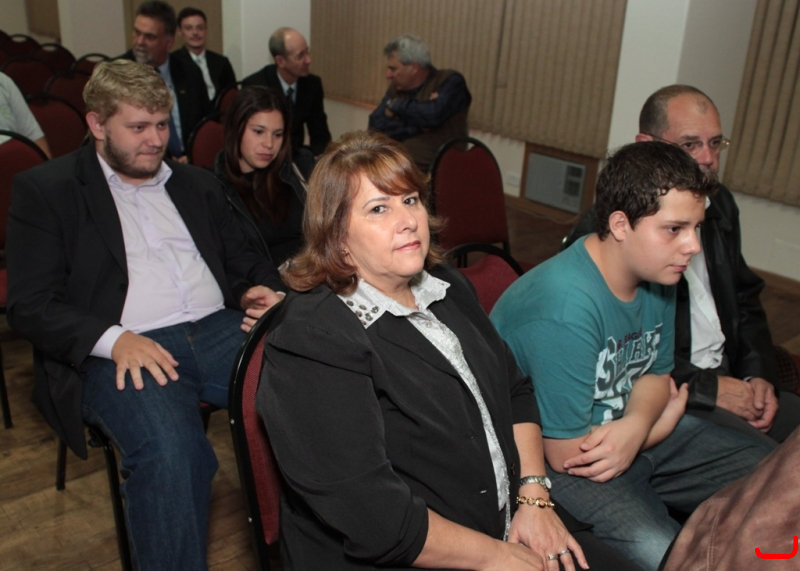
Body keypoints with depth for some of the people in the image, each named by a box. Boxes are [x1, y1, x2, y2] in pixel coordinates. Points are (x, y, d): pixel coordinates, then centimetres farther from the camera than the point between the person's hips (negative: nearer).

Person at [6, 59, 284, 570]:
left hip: (219, 332, 4)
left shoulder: (196, 184, 24)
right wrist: (114, 340, -17)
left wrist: (261, 290, 0)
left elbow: (243, 258, 26)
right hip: (122, 352, -3)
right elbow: (30, 305, 1)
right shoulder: (44, 189, 9)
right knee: (169, 451, -36)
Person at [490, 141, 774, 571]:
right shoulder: (566, 306, -32)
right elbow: (567, 453, -25)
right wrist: (663, 424, -7)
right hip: (563, 460, -8)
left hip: (631, 432, 8)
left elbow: (657, 374, 8)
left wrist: (637, 424, -18)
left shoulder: (656, 274, -4)